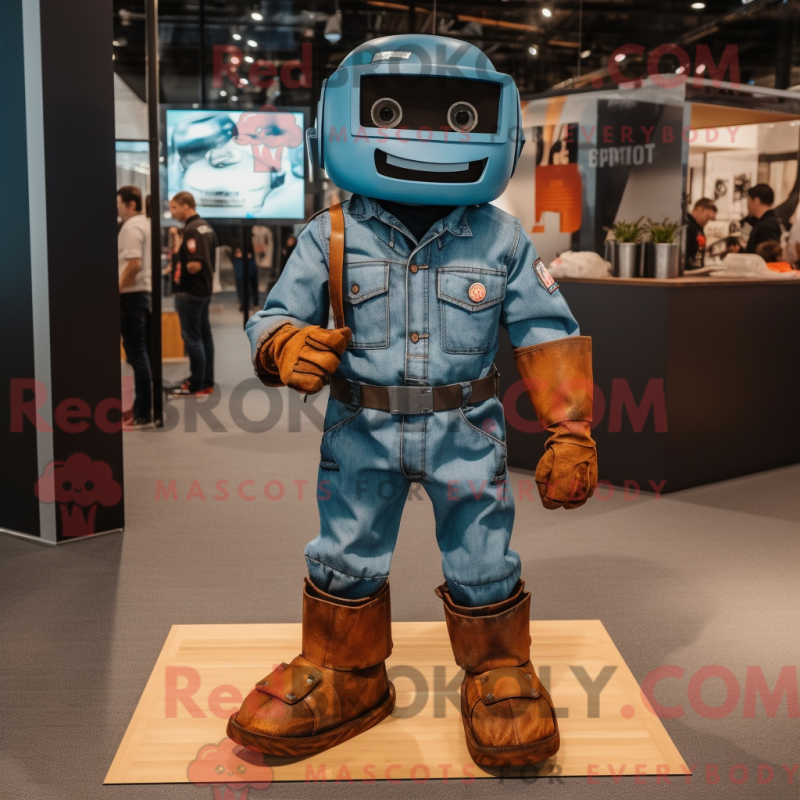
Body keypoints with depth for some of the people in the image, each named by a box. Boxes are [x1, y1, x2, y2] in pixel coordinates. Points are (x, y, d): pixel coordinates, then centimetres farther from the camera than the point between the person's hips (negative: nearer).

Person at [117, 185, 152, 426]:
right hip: (144, 292, 10)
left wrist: (116, 289, -19)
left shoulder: (131, 228, -14)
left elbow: (134, 264, -24)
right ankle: (143, 407, 19)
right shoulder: (144, 224, 16)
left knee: (136, 354, -7)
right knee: (142, 352, 13)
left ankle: (143, 413, -4)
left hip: (131, 295, -10)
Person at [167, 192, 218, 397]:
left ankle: (196, 385, -1)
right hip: (205, 289, 10)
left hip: (190, 291, -10)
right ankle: (207, 382, 18)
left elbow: (194, 265, -25)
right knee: (204, 335, 12)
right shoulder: (206, 227, 12)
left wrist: (179, 270, -7)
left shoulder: (191, 230, -18)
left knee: (192, 337, -4)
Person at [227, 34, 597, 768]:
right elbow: (278, 316, -3)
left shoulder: (501, 239, -5)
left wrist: (571, 431, -7)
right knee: (345, 558, 13)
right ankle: (343, 676, 35)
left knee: (483, 562, 11)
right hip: (361, 431, 1)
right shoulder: (333, 237, -6)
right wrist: (286, 348, -27)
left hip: (466, 431, 0)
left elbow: (548, 335, -3)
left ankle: (499, 673, 34)